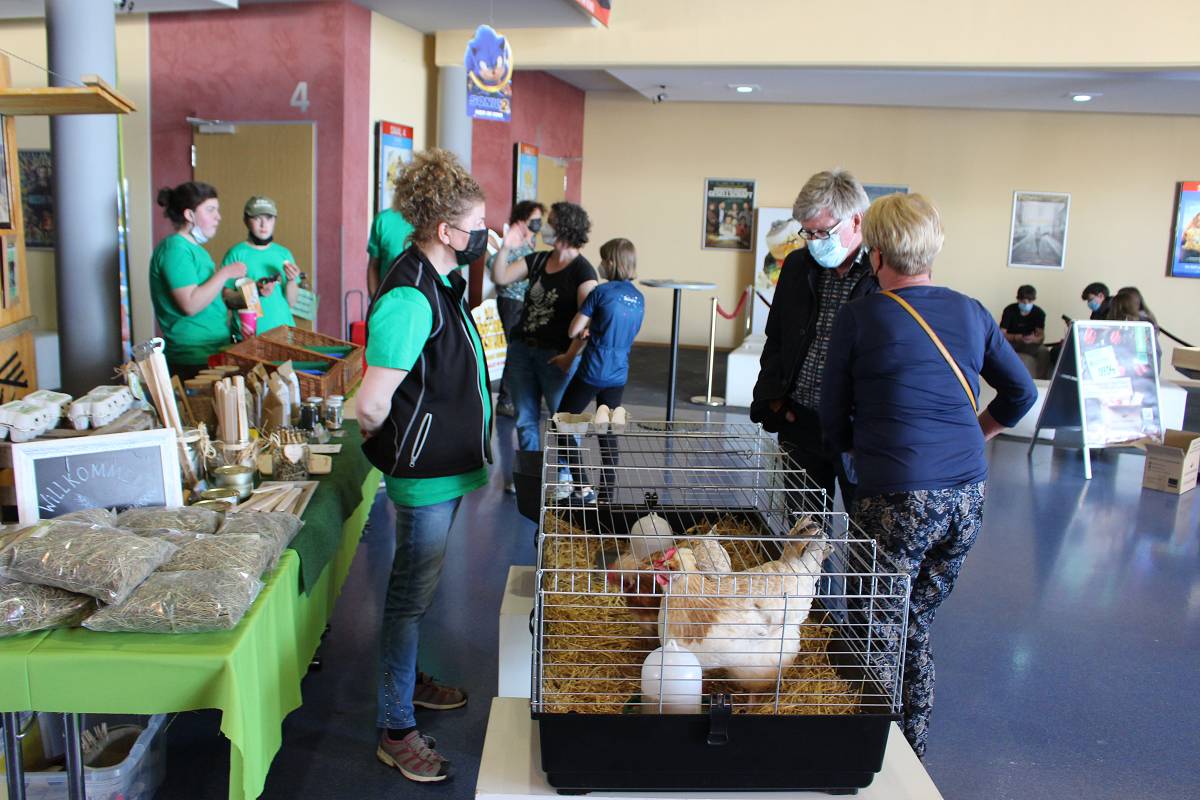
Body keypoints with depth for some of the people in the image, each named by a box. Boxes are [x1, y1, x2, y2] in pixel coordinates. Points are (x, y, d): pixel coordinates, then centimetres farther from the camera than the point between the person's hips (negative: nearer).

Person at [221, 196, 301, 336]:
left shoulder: (284, 253, 4)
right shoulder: (236, 253, -5)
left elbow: (291, 302, 5)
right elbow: (226, 298, -8)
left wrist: (291, 280, -12)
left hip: (283, 330, 3)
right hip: (248, 335, -3)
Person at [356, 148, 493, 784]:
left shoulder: (439, 283, 7)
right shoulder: (410, 299, -25)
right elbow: (371, 405, -25)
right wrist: (391, 446, -9)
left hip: (442, 468, 10)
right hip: (426, 473, -10)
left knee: (415, 588, 24)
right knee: (411, 594, 2)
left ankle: (409, 681, 44)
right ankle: (396, 732, 17)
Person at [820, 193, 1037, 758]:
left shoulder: (859, 318, -5)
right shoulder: (971, 313, 8)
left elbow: (834, 415, 3)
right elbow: (1021, 394, 17)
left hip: (897, 499, -5)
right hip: (967, 497, 6)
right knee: (918, 627, 19)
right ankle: (912, 750, 31)